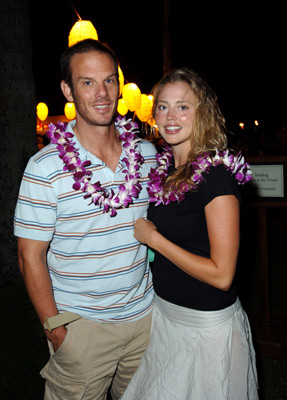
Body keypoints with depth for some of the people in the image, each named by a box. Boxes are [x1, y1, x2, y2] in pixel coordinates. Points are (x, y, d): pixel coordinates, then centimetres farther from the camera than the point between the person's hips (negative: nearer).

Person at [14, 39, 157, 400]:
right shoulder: (46, 167, -14)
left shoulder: (147, 153, -1)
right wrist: (54, 328, -9)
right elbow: (31, 256, -10)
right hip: (81, 324, -4)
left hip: (145, 313, 4)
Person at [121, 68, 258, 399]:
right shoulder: (163, 168, 1)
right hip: (163, 314, 7)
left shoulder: (217, 177, -22)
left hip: (207, 326, -7)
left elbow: (221, 275, -23)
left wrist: (152, 237, -19)